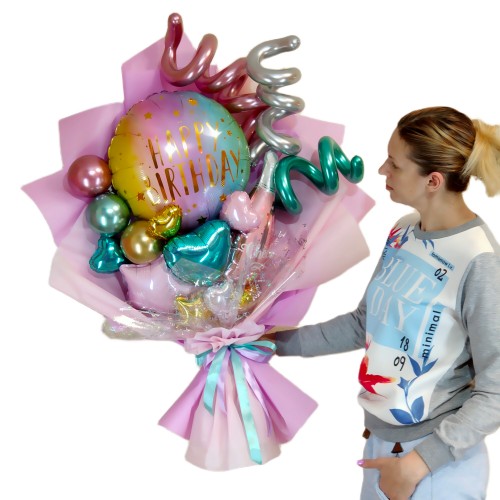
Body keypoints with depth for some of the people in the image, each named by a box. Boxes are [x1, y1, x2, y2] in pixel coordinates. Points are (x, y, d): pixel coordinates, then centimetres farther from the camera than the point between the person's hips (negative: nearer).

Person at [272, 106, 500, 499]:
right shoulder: (403, 233, 0)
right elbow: (364, 324, 10)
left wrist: (421, 461, -21)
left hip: (440, 459, -6)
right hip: (382, 440, 6)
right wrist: (282, 342, 8)